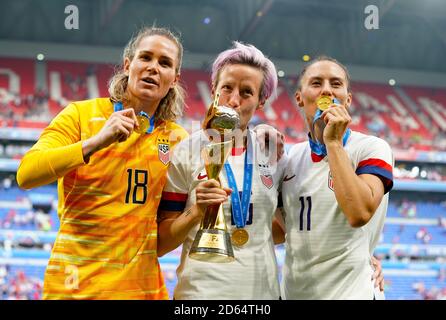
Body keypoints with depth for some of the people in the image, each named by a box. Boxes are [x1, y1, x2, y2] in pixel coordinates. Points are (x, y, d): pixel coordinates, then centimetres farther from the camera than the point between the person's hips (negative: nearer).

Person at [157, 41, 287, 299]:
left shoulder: (273, 153, 4)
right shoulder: (185, 152, -5)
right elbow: (160, 244, -7)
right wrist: (197, 212, -20)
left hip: (264, 289, 3)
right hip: (201, 290, -3)